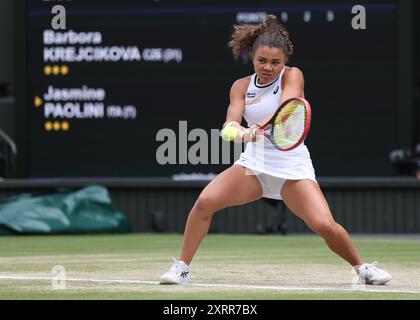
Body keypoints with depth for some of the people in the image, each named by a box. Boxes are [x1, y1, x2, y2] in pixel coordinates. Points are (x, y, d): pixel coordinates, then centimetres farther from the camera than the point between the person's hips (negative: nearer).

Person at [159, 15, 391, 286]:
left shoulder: (292, 76, -5)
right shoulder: (242, 86, 5)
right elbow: (231, 121, -10)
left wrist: (258, 127, -45)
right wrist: (235, 128, -36)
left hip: (292, 166, -3)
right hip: (253, 163, 3)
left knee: (325, 225, -20)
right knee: (205, 201, -19)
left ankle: (362, 267, 6)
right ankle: (182, 268, -6)